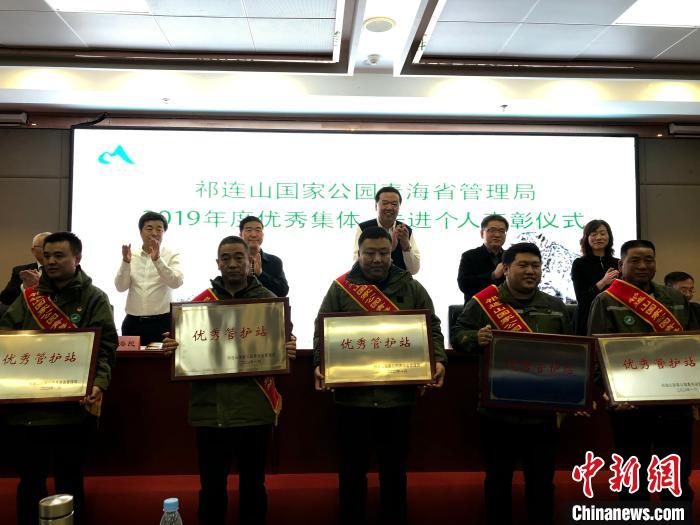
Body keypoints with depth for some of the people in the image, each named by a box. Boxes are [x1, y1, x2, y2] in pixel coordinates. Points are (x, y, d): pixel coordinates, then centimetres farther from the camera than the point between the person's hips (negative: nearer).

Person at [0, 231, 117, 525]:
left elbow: (104, 347, -9)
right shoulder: (28, 297, 12)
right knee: (30, 479, 16)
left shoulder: (94, 299, -1)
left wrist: (99, 382, -26)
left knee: (68, 480, 11)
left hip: (71, 406, -3)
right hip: (24, 405, 4)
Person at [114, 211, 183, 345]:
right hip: (133, 323, 2)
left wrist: (157, 259, -23)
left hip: (162, 322, -2)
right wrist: (126, 262, -15)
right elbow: (120, 287, 0)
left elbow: (176, 282, -14)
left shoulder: (172, 256, 2)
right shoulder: (132, 257, 8)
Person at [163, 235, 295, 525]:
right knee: (211, 486, 11)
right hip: (210, 409, 1)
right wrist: (171, 348, -13)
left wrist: (289, 350, -18)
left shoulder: (269, 301, 4)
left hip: (255, 409, 0)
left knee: (253, 484, 14)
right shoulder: (200, 302, 7)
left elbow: (285, 344, 4)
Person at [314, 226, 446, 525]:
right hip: (352, 394, -1)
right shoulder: (341, 288, 3)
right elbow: (323, 331, 1)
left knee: (394, 468, 16)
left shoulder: (411, 288, 7)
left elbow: (432, 329, 6)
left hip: (398, 395, 1)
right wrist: (320, 364, -14)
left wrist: (438, 361, -10)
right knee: (353, 468, 12)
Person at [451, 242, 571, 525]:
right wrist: (476, 338, -26)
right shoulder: (483, 302, -3)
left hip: (542, 410, 3)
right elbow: (457, 335, -5)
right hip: (498, 409, -2)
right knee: (498, 478, 13)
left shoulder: (556, 307, 10)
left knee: (542, 480, 14)